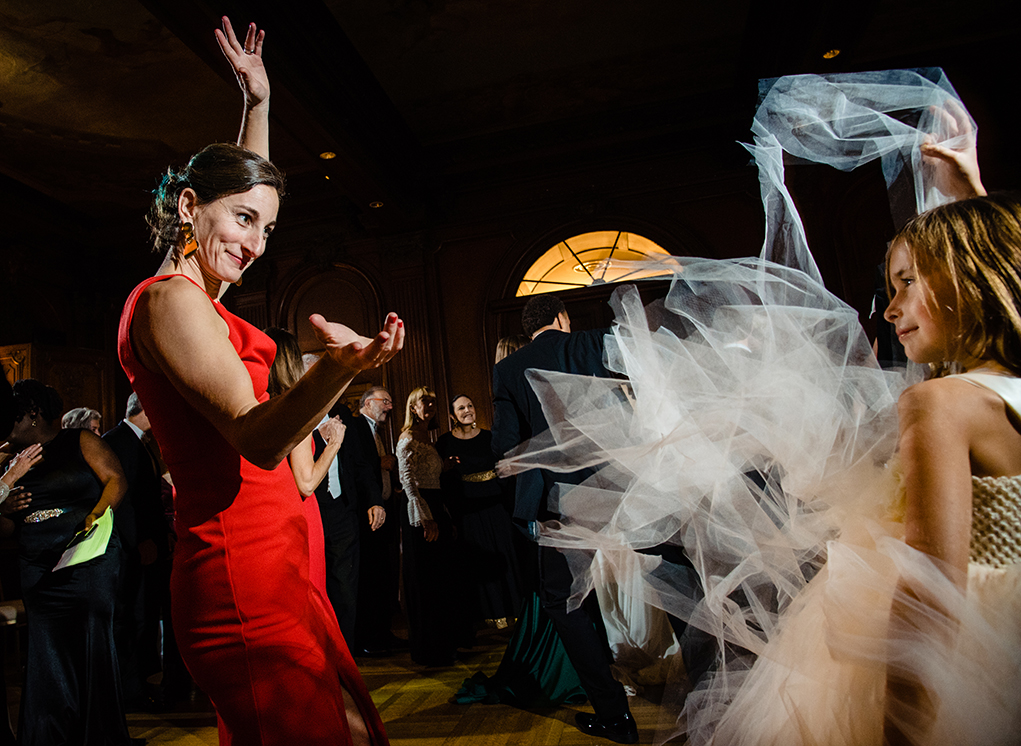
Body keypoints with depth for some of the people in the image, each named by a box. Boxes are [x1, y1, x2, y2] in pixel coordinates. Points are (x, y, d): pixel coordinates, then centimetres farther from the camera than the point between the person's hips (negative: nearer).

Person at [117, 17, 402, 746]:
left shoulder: (194, 290, 15)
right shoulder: (172, 299, -13)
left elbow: (242, 176, 31)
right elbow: (259, 441, -23)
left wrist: (258, 100, 32)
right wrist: (340, 365, -39)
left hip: (268, 562, 10)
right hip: (245, 575, -10)